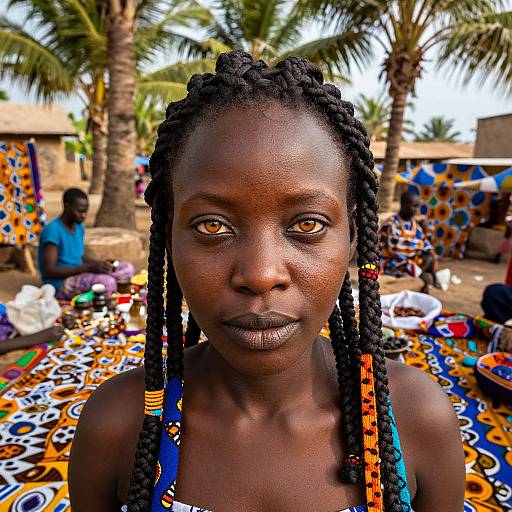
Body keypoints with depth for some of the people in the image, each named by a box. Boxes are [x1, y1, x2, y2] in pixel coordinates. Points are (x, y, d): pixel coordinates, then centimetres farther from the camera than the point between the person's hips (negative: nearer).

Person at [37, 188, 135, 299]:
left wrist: (100, 264, -2)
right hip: (60, 284, -9)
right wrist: (89, 267, -25)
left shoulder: (79, 227, 9)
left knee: (128, 268, -2)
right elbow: (49, 271, -20)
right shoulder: (52, 230, -17)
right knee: (107, 282, -34)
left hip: (80, 275, 9)